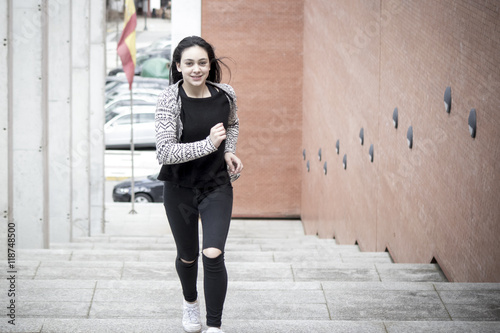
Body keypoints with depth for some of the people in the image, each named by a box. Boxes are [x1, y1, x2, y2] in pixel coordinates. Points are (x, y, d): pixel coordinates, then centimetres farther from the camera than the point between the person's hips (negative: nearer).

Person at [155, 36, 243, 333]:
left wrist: (229, 152, -1)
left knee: (213, 255, -15)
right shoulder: (169, 100, -17)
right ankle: (190, 302, 50)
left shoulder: (225, 95, -7)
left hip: (217, 186, 1)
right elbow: (165, 152, -25)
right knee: (188, 256, 18)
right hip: (180, 189, 0)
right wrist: (208, 145, -33)